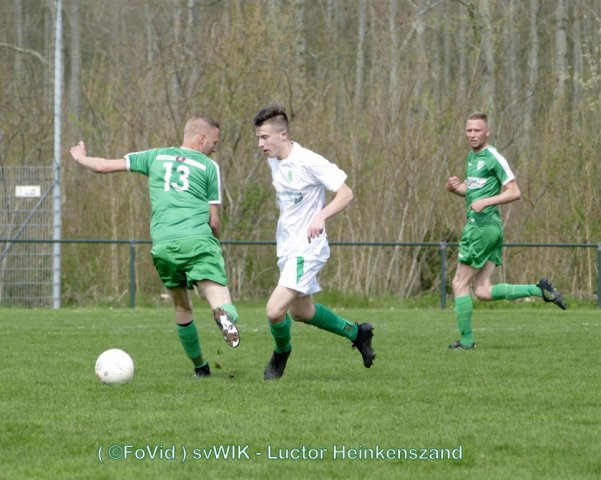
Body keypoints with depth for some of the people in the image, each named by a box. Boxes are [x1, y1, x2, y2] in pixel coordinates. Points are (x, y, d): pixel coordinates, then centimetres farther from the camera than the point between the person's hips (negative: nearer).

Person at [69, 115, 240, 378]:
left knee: (182, 308, 21)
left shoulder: (156, 157, 20)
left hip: (163, 245, 3)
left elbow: (106, 166, 22)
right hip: (198, 241, -3)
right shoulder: (209, 167, 12)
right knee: (221, 302, -12)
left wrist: (81, 158, 43)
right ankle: (225, 316, -47)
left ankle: (199, 366, 26)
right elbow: (213, 220, 10)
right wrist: (216, 242, 31)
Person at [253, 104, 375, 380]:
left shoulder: (308, 162, -20)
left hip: (306, 249, -9)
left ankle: (281, 353, 13)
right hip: (287, 248, 9)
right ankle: (357, 333, 41)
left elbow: (346, 194, -21)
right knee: (301, 312, 21)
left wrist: (321, 216, -35)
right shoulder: (274, 161, 5)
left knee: (275, 310, -18)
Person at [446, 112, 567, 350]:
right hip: (481, 226, 9)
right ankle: (540, 290, 8)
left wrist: (485, 201, -22)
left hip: (483, 225, -9)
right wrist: (455, 187, 7)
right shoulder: (472, 157, 17)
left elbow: (515, 192, -12)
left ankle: (466, 339, 5)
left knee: (460, 283, -2)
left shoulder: (493, 158, -10)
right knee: (483, 292, 5)